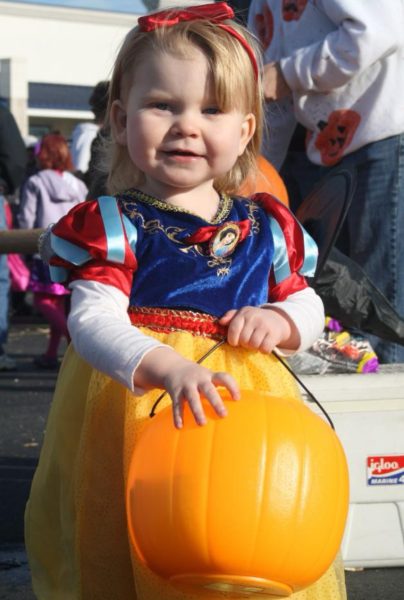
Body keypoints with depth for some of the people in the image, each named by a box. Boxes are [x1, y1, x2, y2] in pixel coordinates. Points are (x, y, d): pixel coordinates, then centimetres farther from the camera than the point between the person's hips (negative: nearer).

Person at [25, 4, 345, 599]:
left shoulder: (266, 229, 6)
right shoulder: (114, 225, -8)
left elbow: (307, 304, 18)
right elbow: (92, 321, -20)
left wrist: (279, 319, -6)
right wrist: (167, 367, -36)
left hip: (245, 402, 4)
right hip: (134, 404, -3)